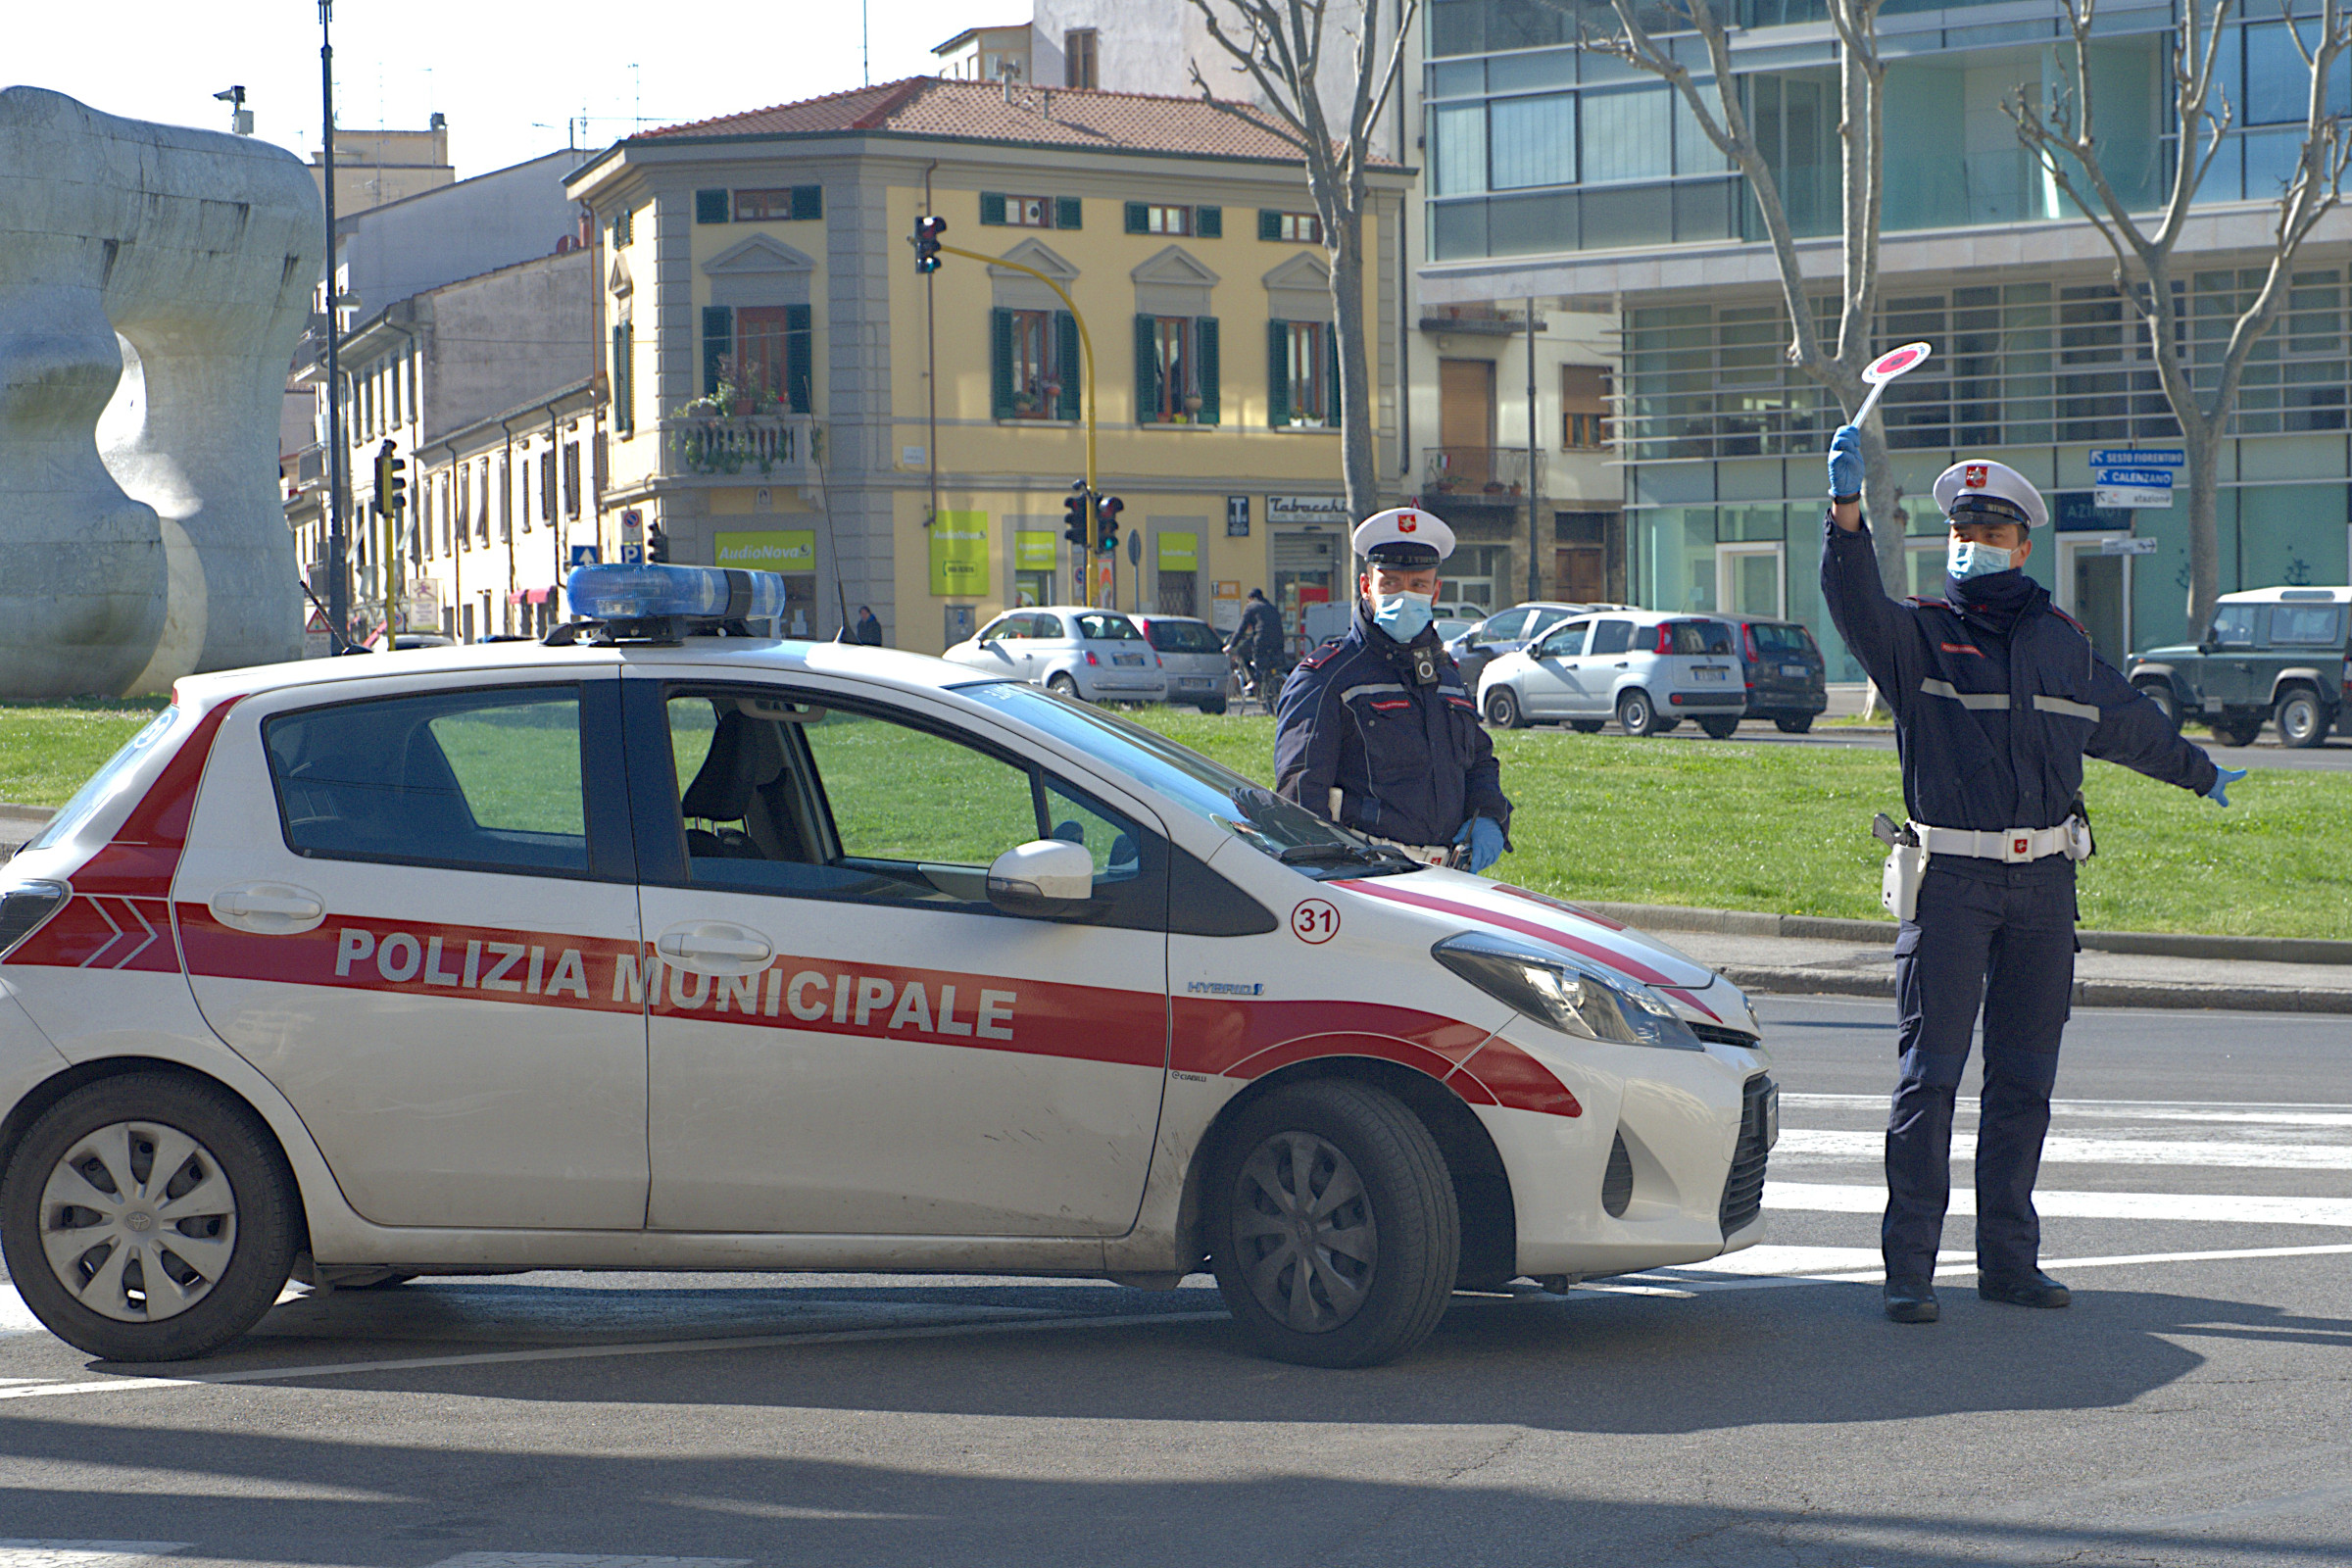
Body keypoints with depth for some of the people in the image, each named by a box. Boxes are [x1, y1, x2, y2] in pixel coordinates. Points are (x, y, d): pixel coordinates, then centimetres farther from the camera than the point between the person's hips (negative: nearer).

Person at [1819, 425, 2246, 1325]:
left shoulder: (2061, 642, 15)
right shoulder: (1919, 634, 1)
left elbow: (2127, 722, 31)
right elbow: (1856, 605, -21)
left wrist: (2200, 774, 46)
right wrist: (1846, 508, -38)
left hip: (2045, 880, 4)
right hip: (1950, 882, -4)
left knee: (2023, 1079, 8)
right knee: (1928, 1074, -7)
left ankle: (2009, 1258, 15)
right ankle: (1909, 1267, -6)